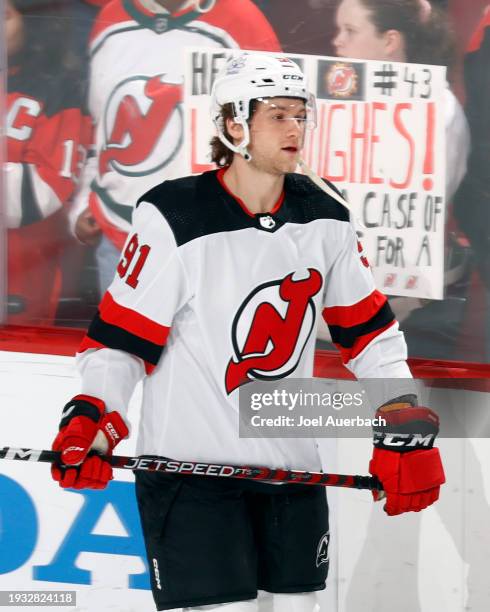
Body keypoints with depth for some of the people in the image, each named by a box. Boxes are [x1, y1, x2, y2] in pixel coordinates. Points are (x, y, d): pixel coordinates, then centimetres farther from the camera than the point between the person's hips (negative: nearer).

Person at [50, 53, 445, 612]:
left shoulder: (325, 220, 4)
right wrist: (90, 420, -24)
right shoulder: (173, 217, -12)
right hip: (188, 463, -6)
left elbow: (369, 331, 12)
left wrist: (406, 430, 3)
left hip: (291, 467, 6)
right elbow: (120, 338, -9)